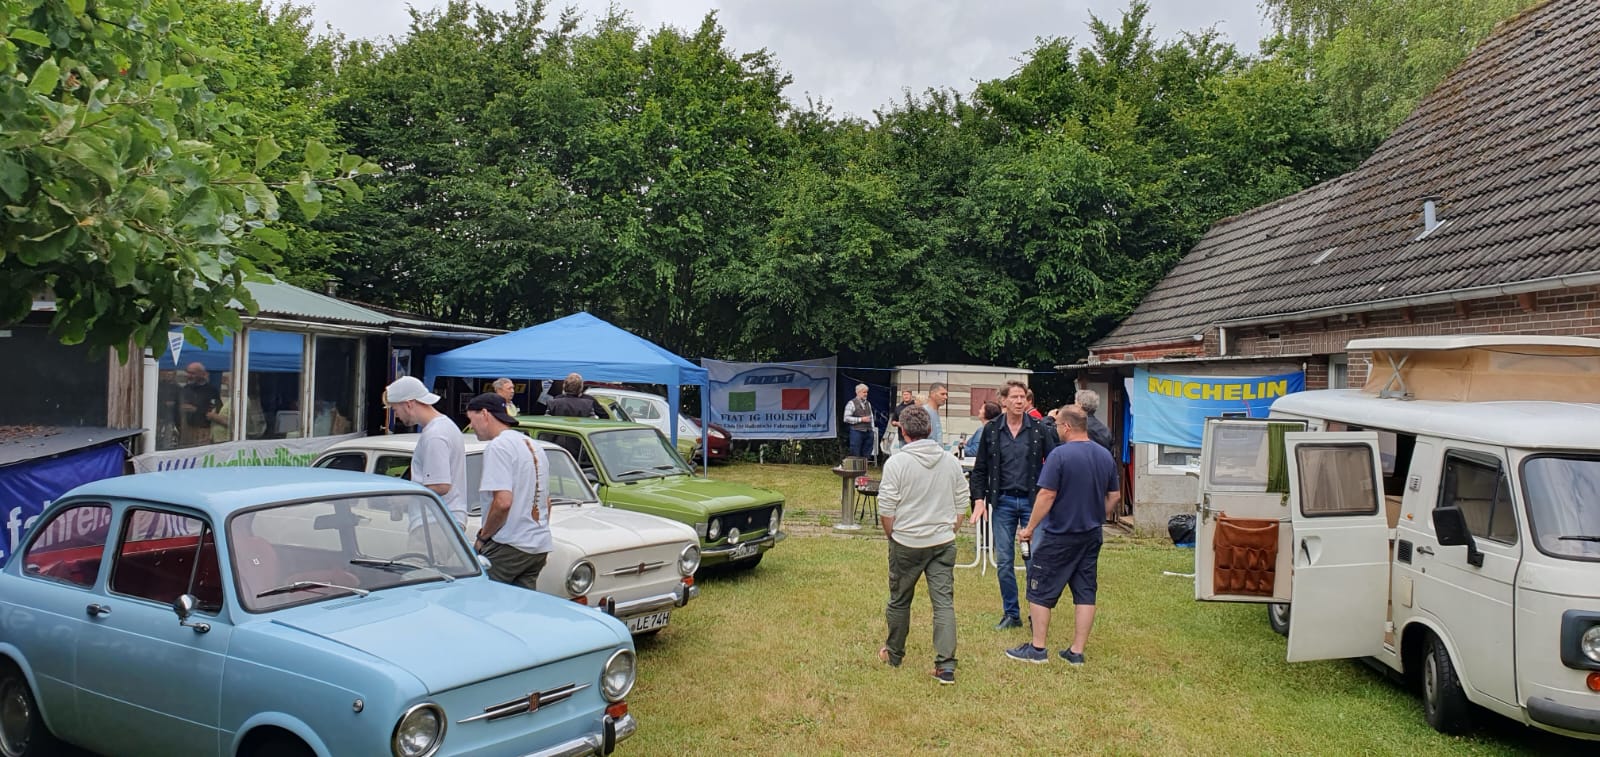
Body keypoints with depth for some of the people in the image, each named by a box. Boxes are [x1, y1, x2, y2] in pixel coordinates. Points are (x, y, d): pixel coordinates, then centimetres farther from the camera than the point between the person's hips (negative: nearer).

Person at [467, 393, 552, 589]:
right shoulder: (534, 446, 18)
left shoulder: (498, 446, -11)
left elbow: (503, 502, -20)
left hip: (508, 546, -9)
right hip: (540, 547, 9)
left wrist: (483, 536, -8)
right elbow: (546, 501, 23)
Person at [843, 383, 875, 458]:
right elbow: (846, 418, -12)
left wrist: (872, 429, 12)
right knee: (856, 456, -4)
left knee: (866, 456, 6)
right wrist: (861, 419, -14)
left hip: (868, 432, 6)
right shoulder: (851, 403, -5)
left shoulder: (868, 404, 16)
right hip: (857, 432, -6)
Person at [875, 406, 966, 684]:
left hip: (907, 543, -2)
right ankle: (946, 665, -5)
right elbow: (961, 506, 8)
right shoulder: (951, 462, 2)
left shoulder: (896, 463, -11)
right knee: (944, 602, 2)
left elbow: (886, 510, -9)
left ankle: (894, 654, 31)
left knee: (899, 600, 15)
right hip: (944, 543, 3)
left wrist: (891, 536, 7)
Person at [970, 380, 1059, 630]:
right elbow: (980, 469, 8)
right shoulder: (991, 430, 3)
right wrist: (979, 499, -2)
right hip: (1003, 502, 2)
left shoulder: (1040, 429, -1)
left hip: (1033, 501, -1)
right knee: (1004, 561, 5)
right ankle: (1011, 613, 17)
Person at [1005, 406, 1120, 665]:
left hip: (1059, 536, -6)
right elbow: (1114, 496, 11)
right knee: (1085, 593, 10)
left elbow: (1047, 495, -19)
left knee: (1040, 591, 6)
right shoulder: (1105, 456, 4)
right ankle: (1077, 651, 14)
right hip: (1091, 536, 6)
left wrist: (1030, 528, -11)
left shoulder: (1060, 455, -17)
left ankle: (1037, 649, 11)